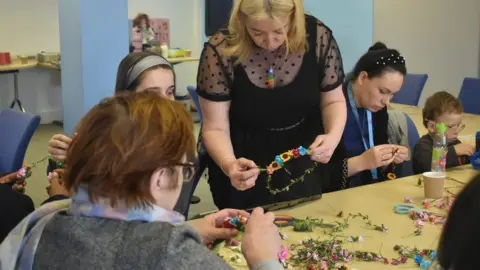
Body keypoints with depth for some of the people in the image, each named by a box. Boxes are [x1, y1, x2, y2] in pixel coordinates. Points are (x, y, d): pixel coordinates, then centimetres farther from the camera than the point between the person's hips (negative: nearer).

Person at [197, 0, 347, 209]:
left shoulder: (318, 37, -17)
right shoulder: (220, 51, -22)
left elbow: (333, 100, -3)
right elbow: (215, 127, -18)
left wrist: (333, 136, -24)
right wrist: (228, 164, -39)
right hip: (247, 164, -2)